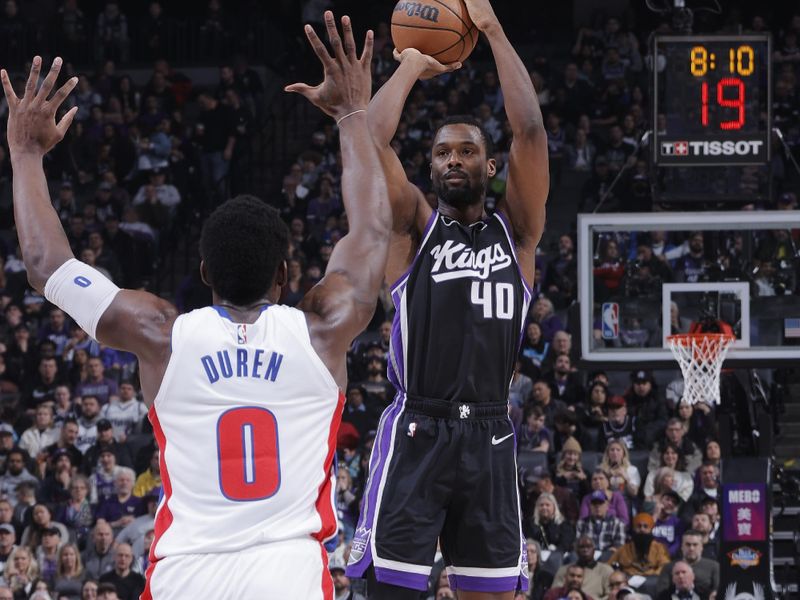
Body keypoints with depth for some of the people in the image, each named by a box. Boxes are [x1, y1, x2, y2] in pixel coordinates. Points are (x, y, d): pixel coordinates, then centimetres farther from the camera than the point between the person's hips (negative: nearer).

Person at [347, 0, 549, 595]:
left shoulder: (515, 231, 10)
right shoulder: (413, 226, 8)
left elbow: (530, 130, -2)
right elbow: (372, 138, -6)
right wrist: (412, 65, 6)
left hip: (489, 437, 2)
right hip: (415, 432, -2)